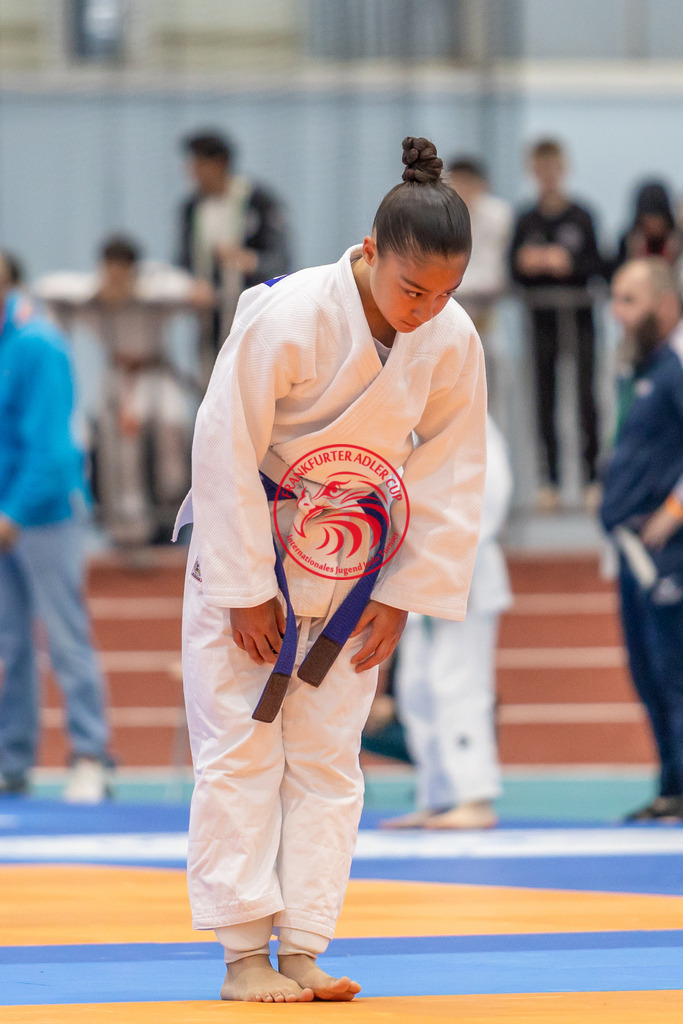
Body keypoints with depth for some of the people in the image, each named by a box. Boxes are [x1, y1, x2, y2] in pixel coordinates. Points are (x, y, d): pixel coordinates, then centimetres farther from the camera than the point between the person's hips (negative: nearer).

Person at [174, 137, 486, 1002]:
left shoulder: (453, 342, -14)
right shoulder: (285, 320, -27)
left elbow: (452, 476, -3)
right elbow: (225, 452, -20)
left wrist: (404, 597, -4)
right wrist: (246, 589, -16)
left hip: (351, 566, 4)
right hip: (246, 548, -4)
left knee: (327, 757, 5)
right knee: (241, 748, -4)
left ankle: (301, 951, 8)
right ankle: (243, 953, 0)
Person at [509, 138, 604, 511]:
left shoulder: (580, 217, 0)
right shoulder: (526, 222, 5)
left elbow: (596, 265, 0)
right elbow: (515, 271, 7)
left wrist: (568, 263, -17)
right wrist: (528, 264, -14)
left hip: (579, 313, -2)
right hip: (541, 313, 2)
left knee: (585, 393, -6)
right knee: (544, 396, 2)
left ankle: (592, 474, -2)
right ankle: (549, 477, 8)